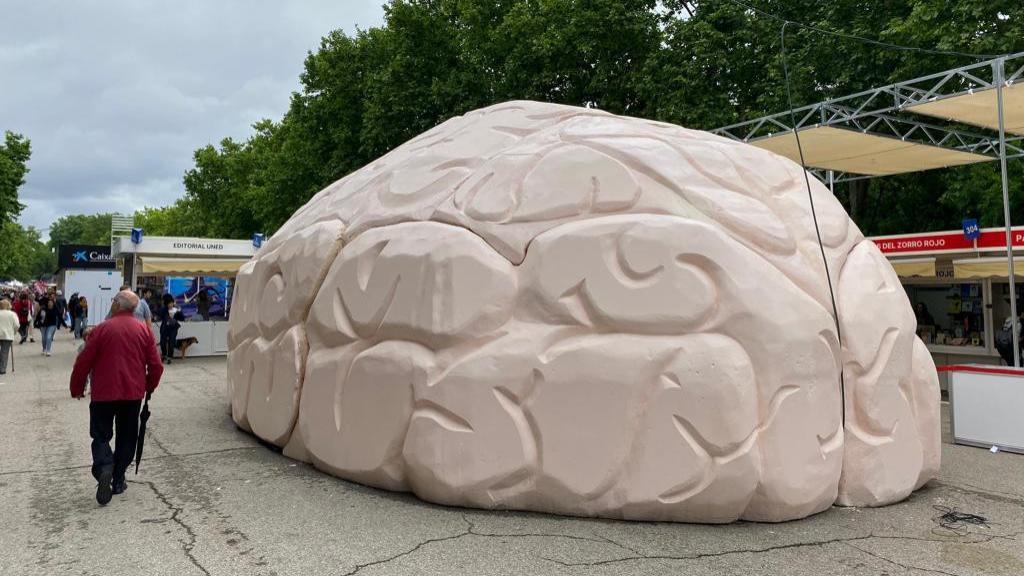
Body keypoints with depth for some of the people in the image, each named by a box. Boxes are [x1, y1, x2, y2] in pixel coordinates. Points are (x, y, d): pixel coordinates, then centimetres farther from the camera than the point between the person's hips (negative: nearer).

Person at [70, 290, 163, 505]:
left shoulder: (102, 329, -8)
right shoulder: (144, 331, 0)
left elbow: (83, 363, -5)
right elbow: (156, 365, 1)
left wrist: (77, 389, 9)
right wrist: (149, 387, 18)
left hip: (104, 393, -2)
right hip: (133, 393, 2)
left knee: (101, 435, 8)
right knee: (126, 437, 14)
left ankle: (104, 469, -17)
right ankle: (118, 480, 16)